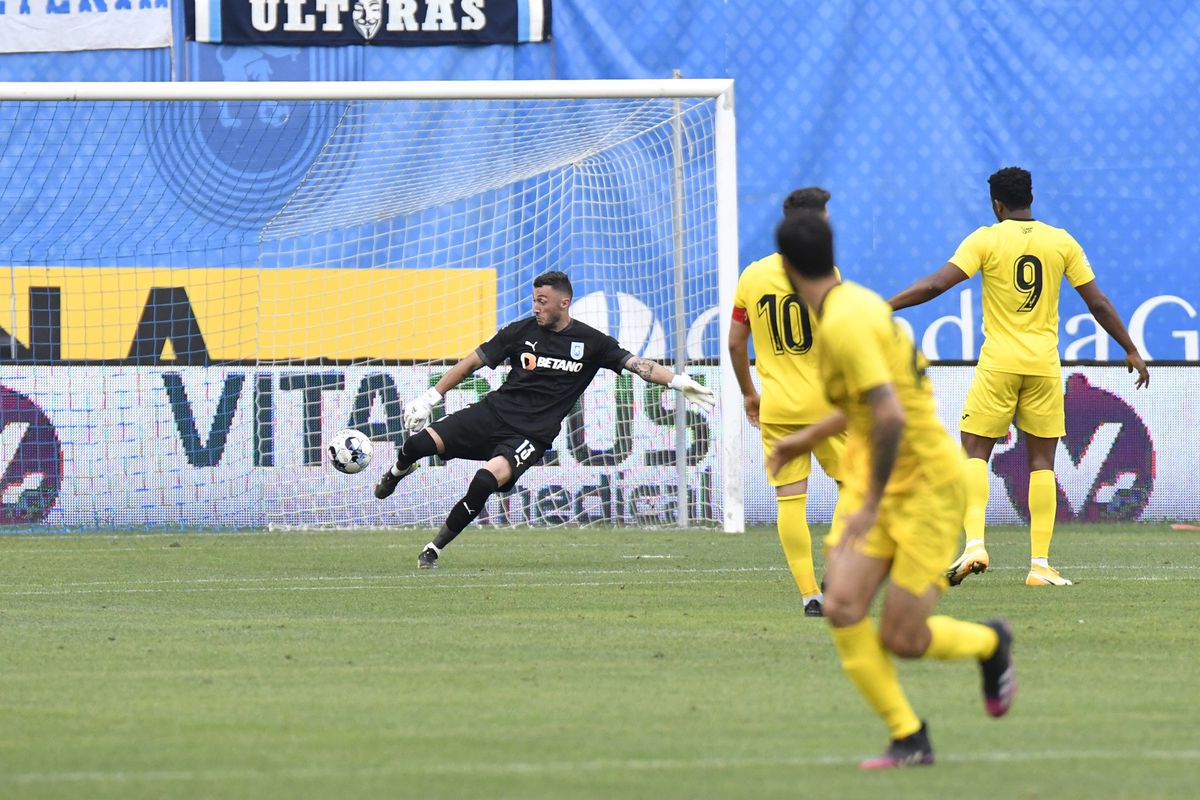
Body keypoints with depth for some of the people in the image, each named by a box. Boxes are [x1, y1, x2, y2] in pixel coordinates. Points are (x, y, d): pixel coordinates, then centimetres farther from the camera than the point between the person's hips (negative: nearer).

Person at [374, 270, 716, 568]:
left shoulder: (590, 342, 2)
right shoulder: (521, 331, 4)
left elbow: (636, 364, -1)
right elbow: (474, 360, 9)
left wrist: (679, 382, -16)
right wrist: (431, 397, 8)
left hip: (531, 434, -2)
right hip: (494, 411, 2)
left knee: (486, 481, -31)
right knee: (418, 443, -16)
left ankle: (434, 548, -12)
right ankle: (398, 472, 25)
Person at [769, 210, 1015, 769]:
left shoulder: (843, 324, -23)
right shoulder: (855, 302, 7)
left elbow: (891, 416, -32)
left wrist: (871, 504, -26)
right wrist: (810, 437, 29)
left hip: (926, 482, -8)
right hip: (874, 477, 8)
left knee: (901, 639, -5)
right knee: (842, 605, -10)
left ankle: (990, 643, 27)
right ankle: (909, 738, -3)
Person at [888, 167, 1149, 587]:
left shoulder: (985, 240, -3)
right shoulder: (1062, 242, 5)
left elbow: (936, 284, -12)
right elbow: (1098, 303, 8)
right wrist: (1131, 351, 18)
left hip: (998, 363, -2)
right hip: (1044, 364, 2)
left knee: (974, 453, 5)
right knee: (1042, 462, 7)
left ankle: (974, 544, -14)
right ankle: (1040, 564, 2)